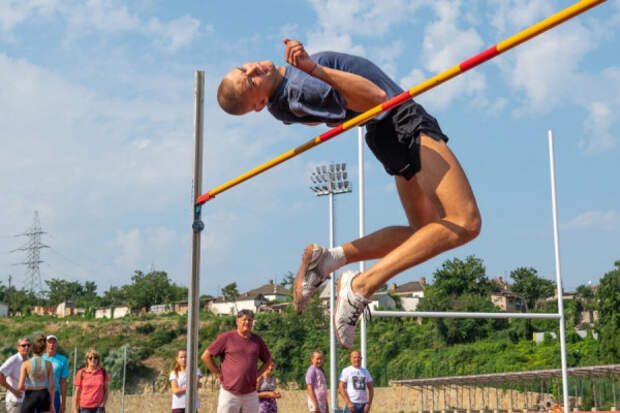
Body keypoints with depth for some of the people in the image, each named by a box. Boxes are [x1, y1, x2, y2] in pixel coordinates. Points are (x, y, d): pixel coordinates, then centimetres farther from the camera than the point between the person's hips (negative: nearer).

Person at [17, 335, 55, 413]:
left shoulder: (26, 364, -7)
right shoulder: (48, 364, -1)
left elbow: (20, 386, -11)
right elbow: (51, 386, -1)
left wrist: (26, 388, 12)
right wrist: (52, 404, 6)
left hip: (30, 397, -2)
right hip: (44, 396, 2)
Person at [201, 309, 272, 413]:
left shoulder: (257, 340, 9)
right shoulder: (226, 337, -2)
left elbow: (267, 360, 24)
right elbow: (205, 356, -1)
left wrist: (257, 374, 9)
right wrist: (218, 374, -2)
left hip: (250, 394, 4)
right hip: (229, 394, -4)